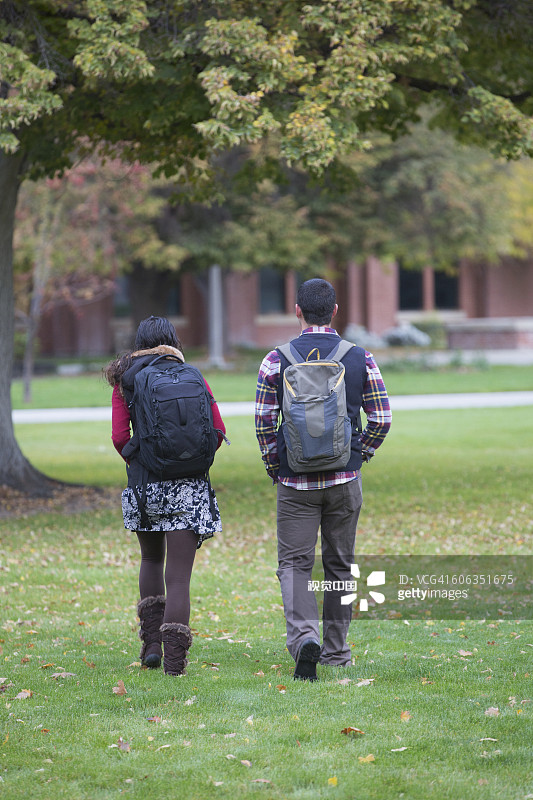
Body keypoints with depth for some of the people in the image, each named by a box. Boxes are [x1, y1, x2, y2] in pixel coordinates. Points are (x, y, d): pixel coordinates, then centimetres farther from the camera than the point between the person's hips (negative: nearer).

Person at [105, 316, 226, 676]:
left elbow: (120, 436, -5)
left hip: (144, 483, 1)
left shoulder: (126, 380, 3)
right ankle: (174, 657, -7)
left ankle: (152, 642, 15)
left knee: (151, 560, 23)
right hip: (188, 485, -1)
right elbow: (218, 429, -1)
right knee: (179, 574, 0)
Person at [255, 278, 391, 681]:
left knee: (294, 562, 3)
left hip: (295, 481, -1)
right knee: (340, 564, 13)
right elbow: (381, 418, -2)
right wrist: (359, 456, 12)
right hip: (344, 480, 1)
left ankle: (304, 636, -20)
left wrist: (275, 466, 7)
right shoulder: (361, 359, -1)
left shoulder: (276, 361, -4)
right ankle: (336, 651, 19)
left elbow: (264, 422, -6)